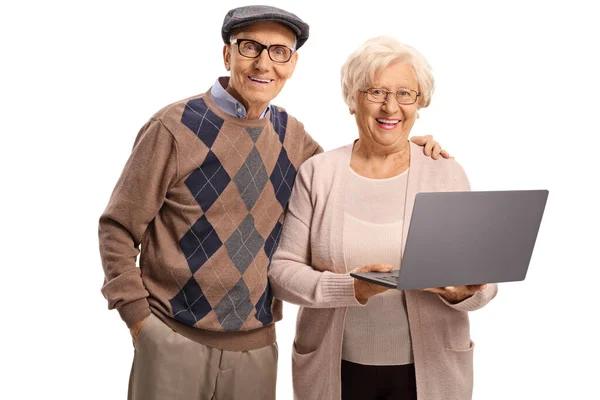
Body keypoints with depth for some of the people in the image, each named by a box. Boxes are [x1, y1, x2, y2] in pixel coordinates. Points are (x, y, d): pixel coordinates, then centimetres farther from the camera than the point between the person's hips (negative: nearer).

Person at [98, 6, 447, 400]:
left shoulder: (292, 136, 4)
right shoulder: (176, 127, -9)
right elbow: (118, 228, -4)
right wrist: (138, 316, -9)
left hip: (257, 344, 4)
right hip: (175, 338, -4)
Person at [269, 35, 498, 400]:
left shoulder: (448, 173, -2)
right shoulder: (317, 173, -2)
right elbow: (283, 269, -6)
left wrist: (463, 292, -23)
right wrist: (350, 288, -22)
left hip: (430, 370, 0)